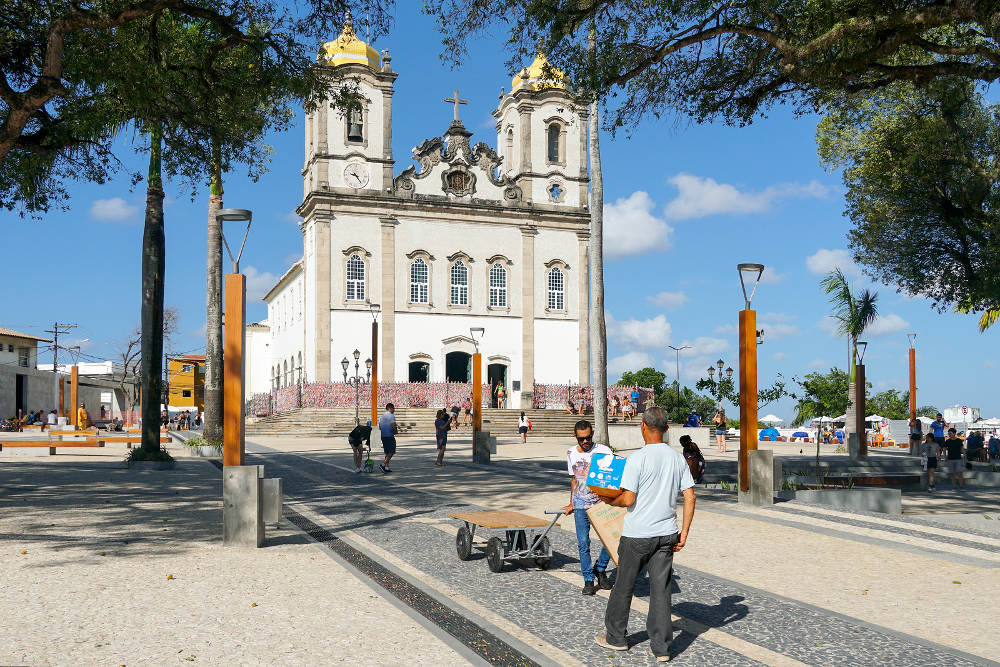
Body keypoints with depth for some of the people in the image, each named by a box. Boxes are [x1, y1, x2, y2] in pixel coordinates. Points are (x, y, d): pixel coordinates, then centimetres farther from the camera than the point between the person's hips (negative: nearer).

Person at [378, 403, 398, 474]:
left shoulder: (381, 416, 17)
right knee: (391, 452, -5)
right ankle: (383, 464, -16)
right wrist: (396, 431, 0)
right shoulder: (391, 416, -10)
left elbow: (379, 427, 19)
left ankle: (386, 467, 12)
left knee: (387, 452, 14)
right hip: (390, 436, -9)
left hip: (383, 436, 9)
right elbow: (393, 425, -19)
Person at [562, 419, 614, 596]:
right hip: (581, 505, 2)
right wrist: (571, 504, 26)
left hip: (602, 502, -2)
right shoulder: (571, 453, 9)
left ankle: (600, 568, 19)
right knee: (583, 543, -2)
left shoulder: (604, 451, -4)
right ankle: (588, 579, 8)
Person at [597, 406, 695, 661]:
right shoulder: (678, 458, 2)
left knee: (624, 585, 12)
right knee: (661, 589, 8)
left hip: (637, 535, -5)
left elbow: (628, 499, -17)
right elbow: (690, 497, 2)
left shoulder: (637, 458, -15)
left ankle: (615, 637, 25)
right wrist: (684, 532, 8)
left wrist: (610, 501, 4)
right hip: (667, 534, 5)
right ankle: (661, 647, 9)